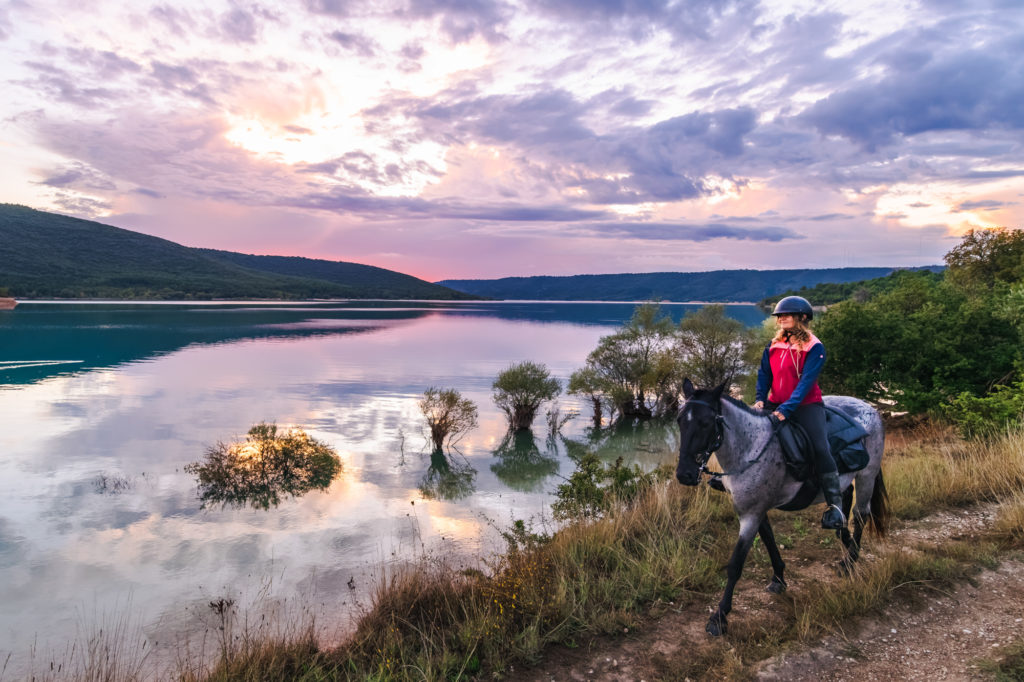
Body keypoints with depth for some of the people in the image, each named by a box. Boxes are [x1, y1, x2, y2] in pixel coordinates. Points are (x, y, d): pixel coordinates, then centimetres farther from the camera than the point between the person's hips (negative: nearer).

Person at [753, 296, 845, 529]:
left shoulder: (814, 348, -10)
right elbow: (764, 374, 7)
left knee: (820, 448, -20)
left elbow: (806, 381, -18)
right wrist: (760, 399, -11)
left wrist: (786, 409, -27)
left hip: (806, 405, -5)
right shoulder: (774, 346, 7)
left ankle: (835, 505, -13)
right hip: (776, 404, 6)